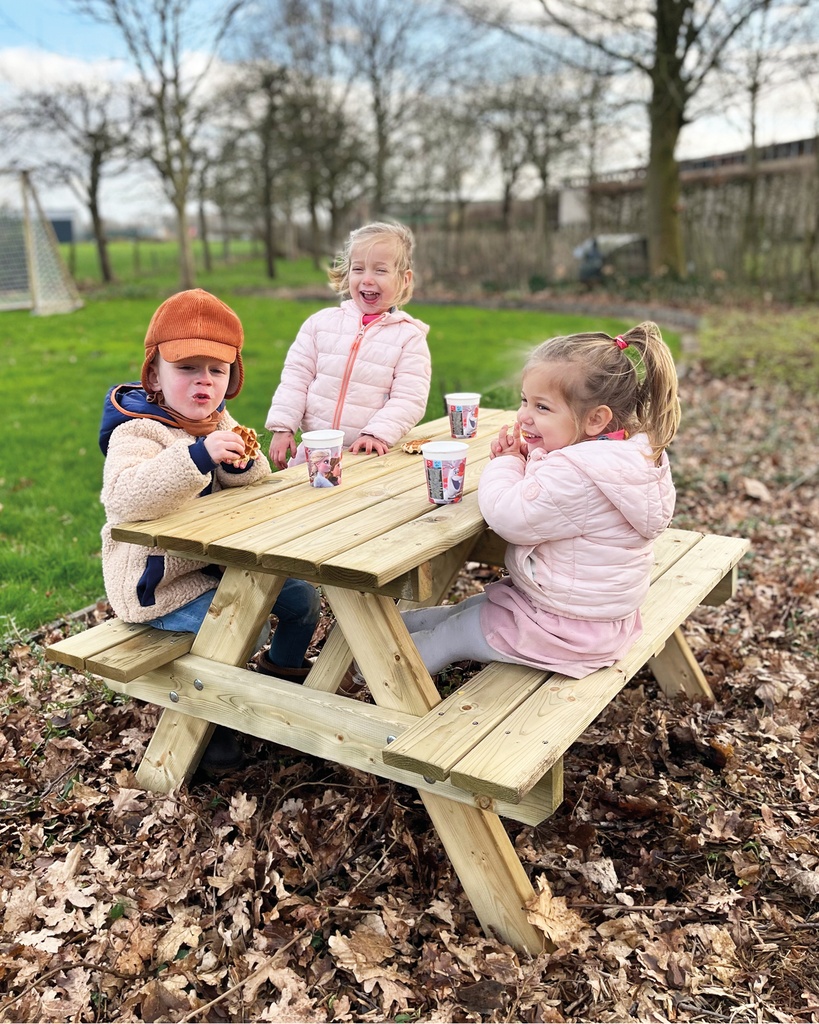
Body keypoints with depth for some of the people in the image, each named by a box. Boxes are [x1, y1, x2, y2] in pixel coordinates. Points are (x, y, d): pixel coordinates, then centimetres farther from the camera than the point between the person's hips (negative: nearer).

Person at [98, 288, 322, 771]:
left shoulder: (219, 423, 4)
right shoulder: (137, 432, -21)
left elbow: (255, 487, 7)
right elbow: (125, 498, -40)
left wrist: (242, 463, -17)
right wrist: (198, 455, -48)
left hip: (221, 561, 8)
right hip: (161, 581, -8)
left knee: (303, 596, 7)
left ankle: (283, 670, 36)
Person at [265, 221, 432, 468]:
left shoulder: (410, 337, -1)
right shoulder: (322, 321, 5)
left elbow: (409, 399, -7)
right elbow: (295, 378, 7)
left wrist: (377, 434, -20)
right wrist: (282, 428, -1)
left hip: (370, 453, -2)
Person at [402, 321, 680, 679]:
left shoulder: (575, 474, -34)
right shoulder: (631, 455, 0)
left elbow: (509, 518, -28)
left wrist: (505, 463, -10)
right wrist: (521, 460, -7)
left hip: (566, 630, -10)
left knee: (451, 636, 9)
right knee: (471, 606, 24)